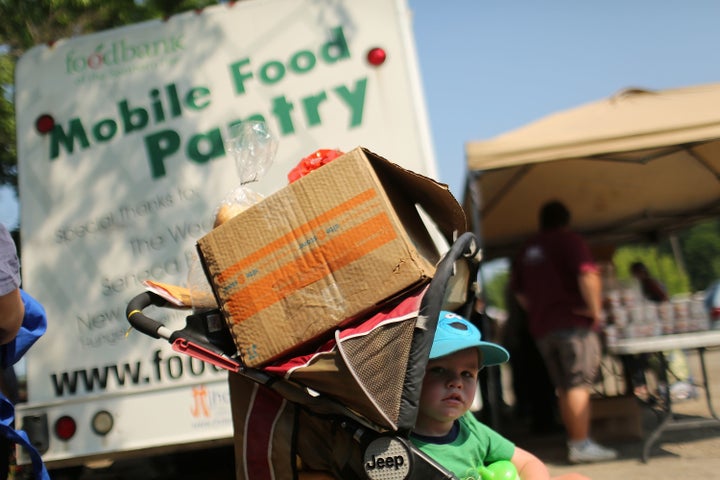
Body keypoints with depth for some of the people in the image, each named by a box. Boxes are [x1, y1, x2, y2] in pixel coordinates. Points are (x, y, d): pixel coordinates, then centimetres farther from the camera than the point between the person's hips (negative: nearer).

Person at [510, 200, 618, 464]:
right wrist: (594, 308, -11)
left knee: (563, 387, 11)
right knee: (579, 383, -7)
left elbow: (518, 289, 20)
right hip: (574, 322, -7)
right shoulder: (570, 240, -4)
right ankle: (581, 445, -8)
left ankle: (575, 440, 16)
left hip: (541, 326, 7)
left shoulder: (527, 249, 16)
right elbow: (587, 274, -20)